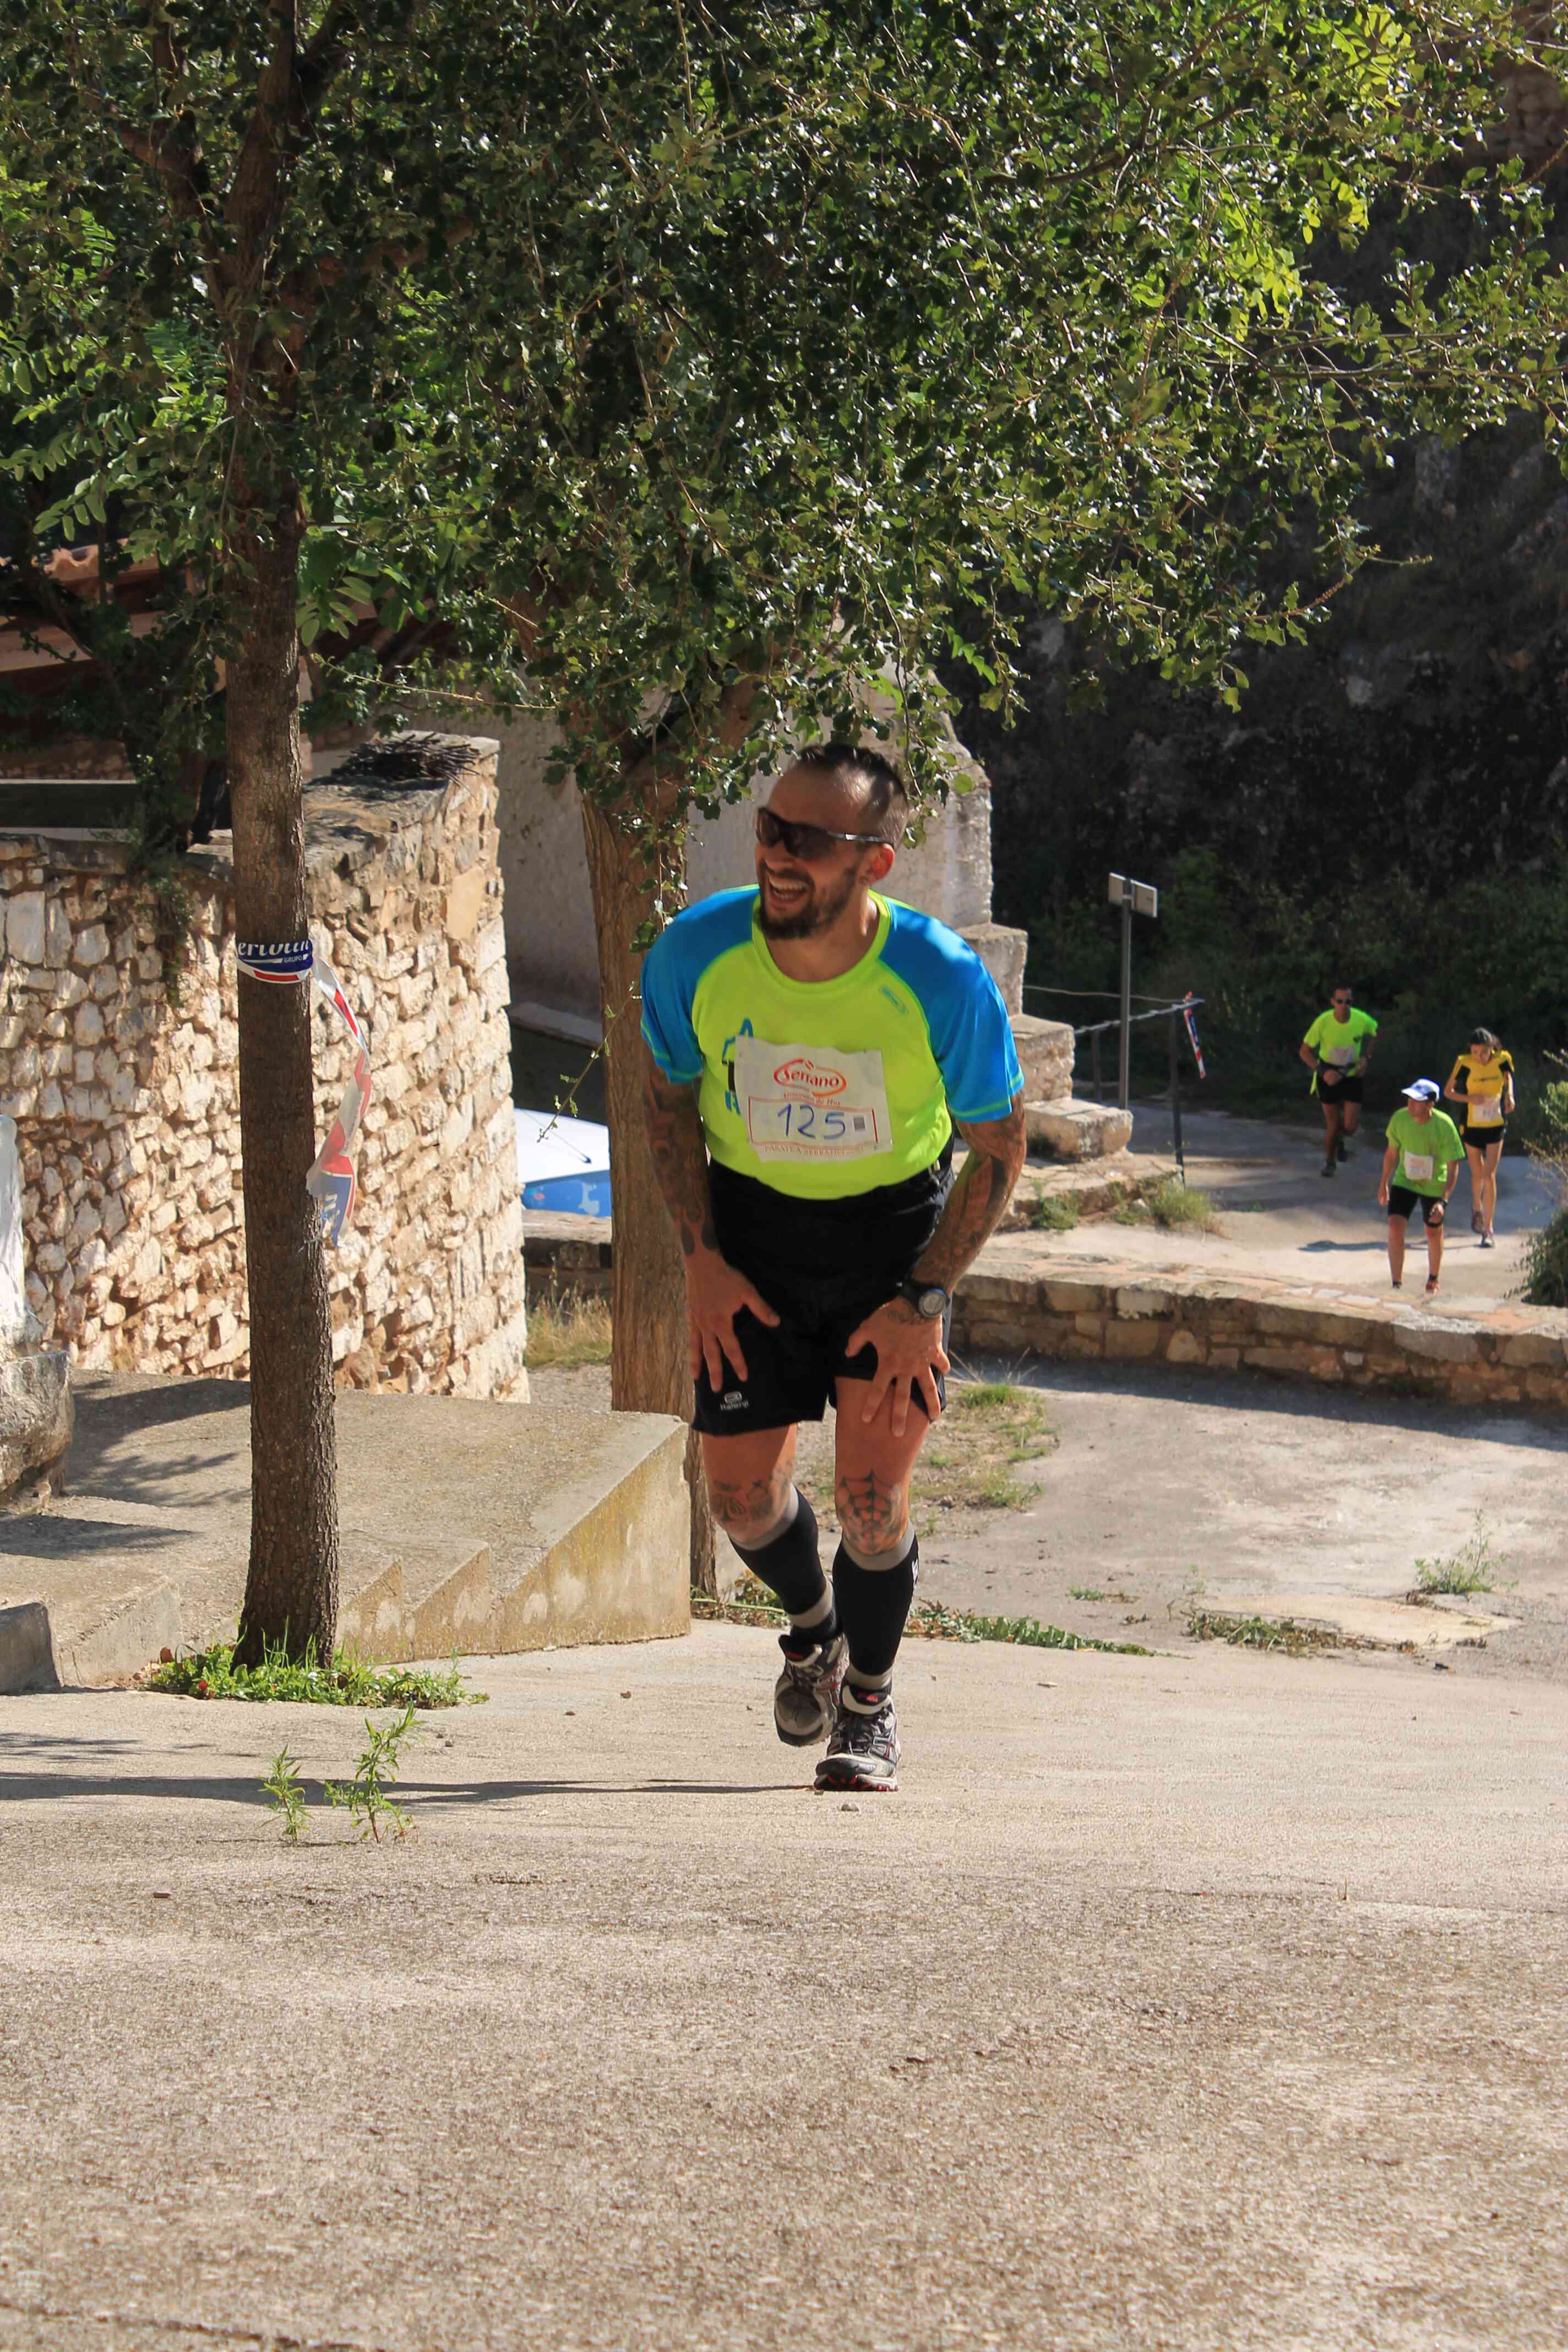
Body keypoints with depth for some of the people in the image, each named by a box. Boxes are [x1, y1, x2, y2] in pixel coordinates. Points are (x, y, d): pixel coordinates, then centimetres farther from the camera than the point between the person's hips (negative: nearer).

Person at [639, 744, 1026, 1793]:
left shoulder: (942, 980, -26)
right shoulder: (698, 951, -20)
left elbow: (1001, 1141, -10)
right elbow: (668, 1094, 0)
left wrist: (924, 1300, -15)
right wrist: (701, 1259, -7)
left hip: (897, 1228, -2)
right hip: (750, 1221, 2)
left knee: (870, 1494, -11)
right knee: (743, 1495, 4)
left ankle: (869, 1703, 17)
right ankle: (815, 1624, 39)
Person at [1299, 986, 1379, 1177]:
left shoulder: (1361, 1020, -17)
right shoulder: (1323, 1022, -22)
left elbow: (1373, 1032, 9)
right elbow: (1305, 1051, -12)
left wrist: (1366, 1057, -2)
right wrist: (1323, 1072, -24)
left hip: (1352, 1075, 1)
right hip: (1329, 1075, -1)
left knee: (1351, 1126, -6)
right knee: (1333, 1124, 2)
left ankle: (1341, 1138, 32)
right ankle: (1329, 1161, 29)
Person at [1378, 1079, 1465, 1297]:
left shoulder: (1445, 1126, -28)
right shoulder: (1400, 1118, -18)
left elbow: (1454, 1167, -22)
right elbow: (1392, 1152, 1)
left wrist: (1443, 1201, -30)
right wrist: (1384, 1184, 10)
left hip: (1434, 1186, -2)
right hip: (1404, 1181, 2)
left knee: (1434, 1232, 14)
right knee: (1395, 1226, -16)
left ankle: (1433, 1279, 40)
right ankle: (1398, 1284, -10)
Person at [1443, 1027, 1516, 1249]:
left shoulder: (1502, 1061, -10)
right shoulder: (1465, 1064, -14)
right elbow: (1448, 1091, -6)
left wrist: (1509, 1096, -7)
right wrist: (1470, 1099, -22)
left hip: (1496, 1126, 0)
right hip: (1472, 1125, 0)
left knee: (1489, 1175, -8)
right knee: (1477, 1174, 14)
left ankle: (1489, 1229, -5)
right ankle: (1477, 1208, 47)